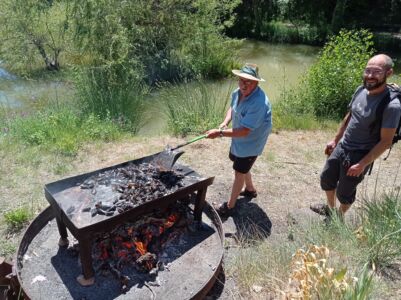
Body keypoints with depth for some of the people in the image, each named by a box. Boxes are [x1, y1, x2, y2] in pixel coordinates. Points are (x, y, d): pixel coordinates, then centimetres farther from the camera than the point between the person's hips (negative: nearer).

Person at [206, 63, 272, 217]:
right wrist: (225, 122, -9)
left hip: (250, 142, -8)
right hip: (239, 139, 8)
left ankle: (229, 206, 22)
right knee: (241, 166, 26)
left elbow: (244, 131, -36)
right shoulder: (238, 92, -11)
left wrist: (220, 133, -36)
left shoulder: (258, 103, -36)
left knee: (239, 172, 4)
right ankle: (250, 189, 53)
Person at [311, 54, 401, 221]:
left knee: (345, 192, 12)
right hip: (341, 147, 7)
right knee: (326, 179, 22)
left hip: (359, 156, -7)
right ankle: (330, 208, 48)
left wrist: (362, 164, -19)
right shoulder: (361, 90, -4)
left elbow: (385, 142, -20)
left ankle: (339, 217, 41)